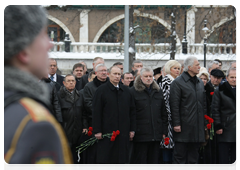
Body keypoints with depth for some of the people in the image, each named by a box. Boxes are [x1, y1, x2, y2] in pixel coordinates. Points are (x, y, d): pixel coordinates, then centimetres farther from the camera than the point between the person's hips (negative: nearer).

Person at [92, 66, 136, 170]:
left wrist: (132, 129, 8)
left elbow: (132, 111, 14)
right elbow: (96, 112, -6)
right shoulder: (101, 90, -2)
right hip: (107, 131, -4)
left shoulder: (126, 91, 12)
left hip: (123, 133, 4)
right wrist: (97, 131, -11)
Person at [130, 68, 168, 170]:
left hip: (156, 134, 5)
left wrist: (164, 131, 9)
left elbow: (164, 114, 16)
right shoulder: (133, 91, -1)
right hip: (140, 134, -5)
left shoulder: (158, 92, 14)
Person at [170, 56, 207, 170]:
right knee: (180, 155, -1)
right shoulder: (178, 83, -7)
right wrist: (176, 124, -15)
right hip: (184, 127, -6)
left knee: (193, 156, 10)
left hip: (197, 127, 6)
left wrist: (204, 123, 13)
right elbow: (174, 105, -10)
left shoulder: (200, 83, 15)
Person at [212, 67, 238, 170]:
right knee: (223, 159, -2)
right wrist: (218, 126, -10)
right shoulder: (220, 91, 1)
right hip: (225, 130, -3)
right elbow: (215, 110, -2)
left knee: (236, 160, 8)